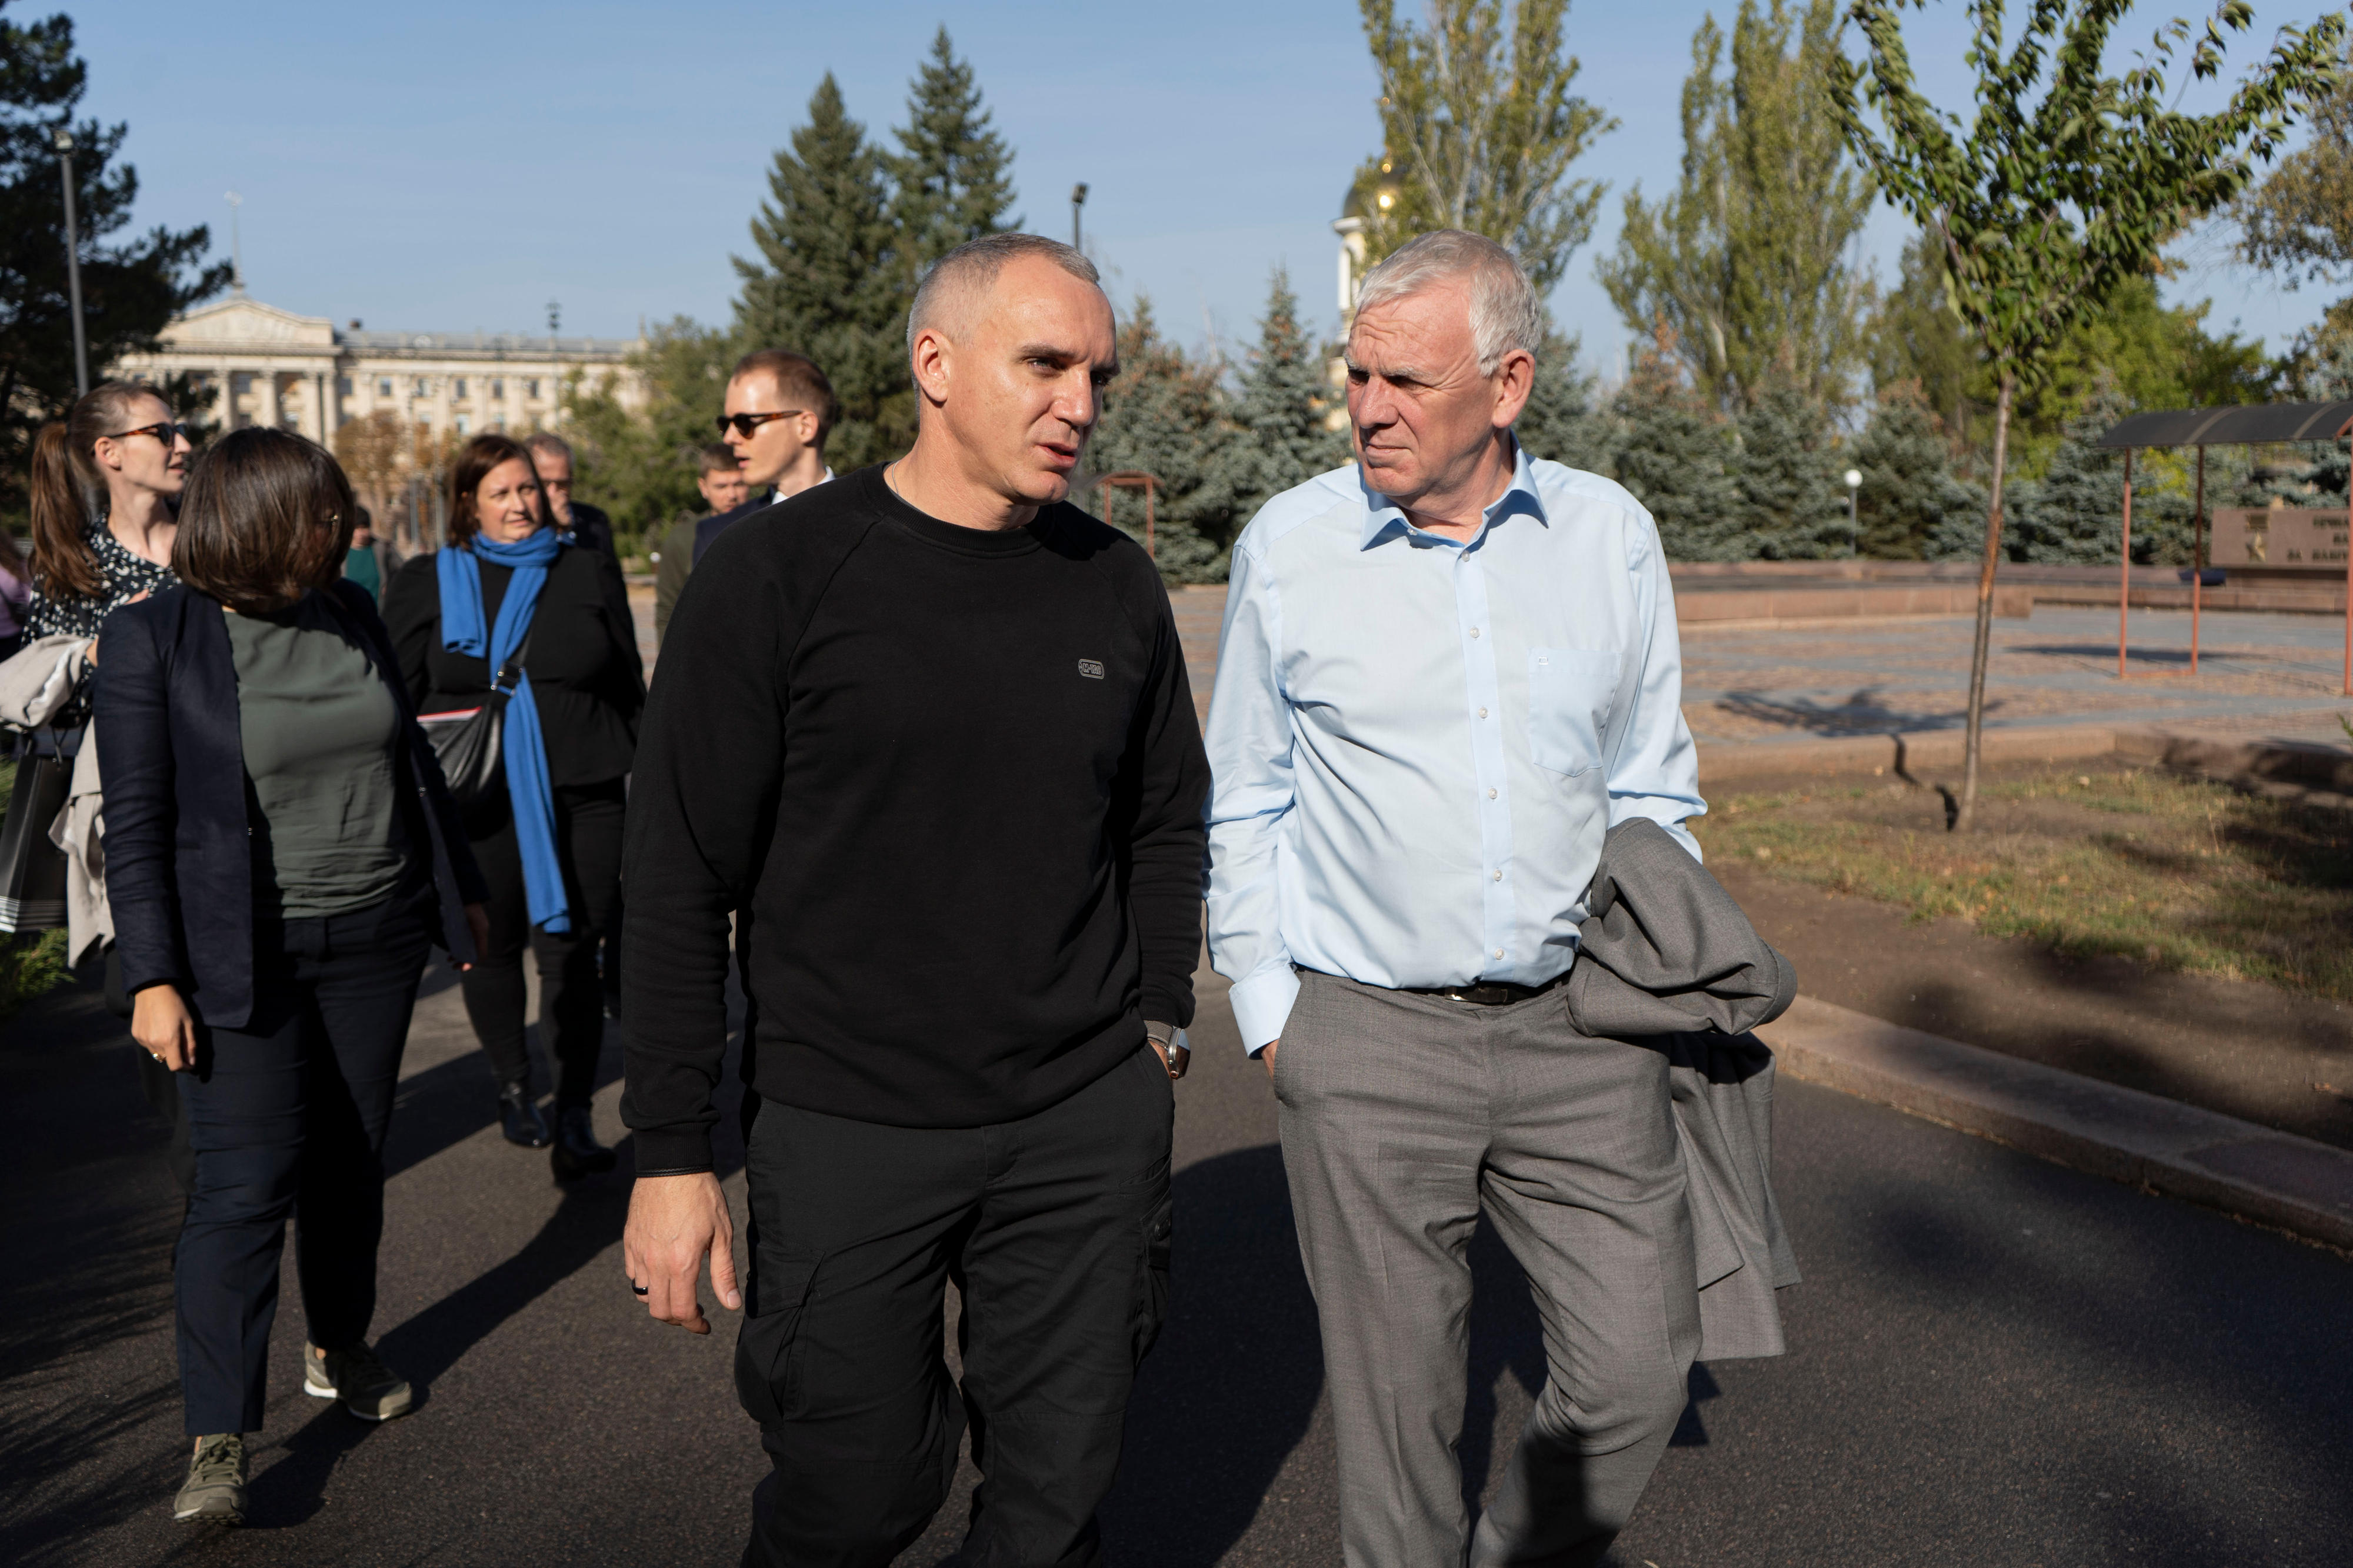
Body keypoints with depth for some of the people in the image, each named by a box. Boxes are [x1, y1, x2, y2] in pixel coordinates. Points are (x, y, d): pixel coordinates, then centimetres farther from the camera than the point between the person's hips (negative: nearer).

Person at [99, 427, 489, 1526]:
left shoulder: (349, 611, 6)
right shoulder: (155, 637, -8)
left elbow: (413, 760, 15)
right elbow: (136, 822, -8)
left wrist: (462, 883, 19)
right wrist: (152, 978, -12)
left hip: (374, 941, 5)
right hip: (244, 959, -5)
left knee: (350, 1160, 14)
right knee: (244, 1187, -7)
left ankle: (340, 1350, 33)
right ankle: (218, 1444, 1)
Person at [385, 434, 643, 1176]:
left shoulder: (589, 573, 9)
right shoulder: (426, 582, 7)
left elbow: (629, 688, 12)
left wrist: (642, 778, 10)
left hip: (580, 795, -1)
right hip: (476, 801, 1)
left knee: (571, 949, -4)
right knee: (493, 947, 12)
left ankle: (574, 1116, 1)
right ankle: (513, 1086, 32)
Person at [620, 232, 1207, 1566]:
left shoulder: (1119, 586, 4)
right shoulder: (779, 574, -9)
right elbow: (682, 882, -7)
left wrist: (1160, 1027, 11)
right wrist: (674, 1155, -8)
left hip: (1090, 1128, 4)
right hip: (845, 1132, -3)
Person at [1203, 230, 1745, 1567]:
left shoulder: (1613, 537, 2)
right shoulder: (1288, 547, -3)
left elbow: (1652, 785, 12)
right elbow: (1246, 803, 5)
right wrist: (1266, 1005, 2)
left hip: (1577, 1023, 2)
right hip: (1367, 1035, -2)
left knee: (1640, 1367, 8)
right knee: (1398, 1394, 9)